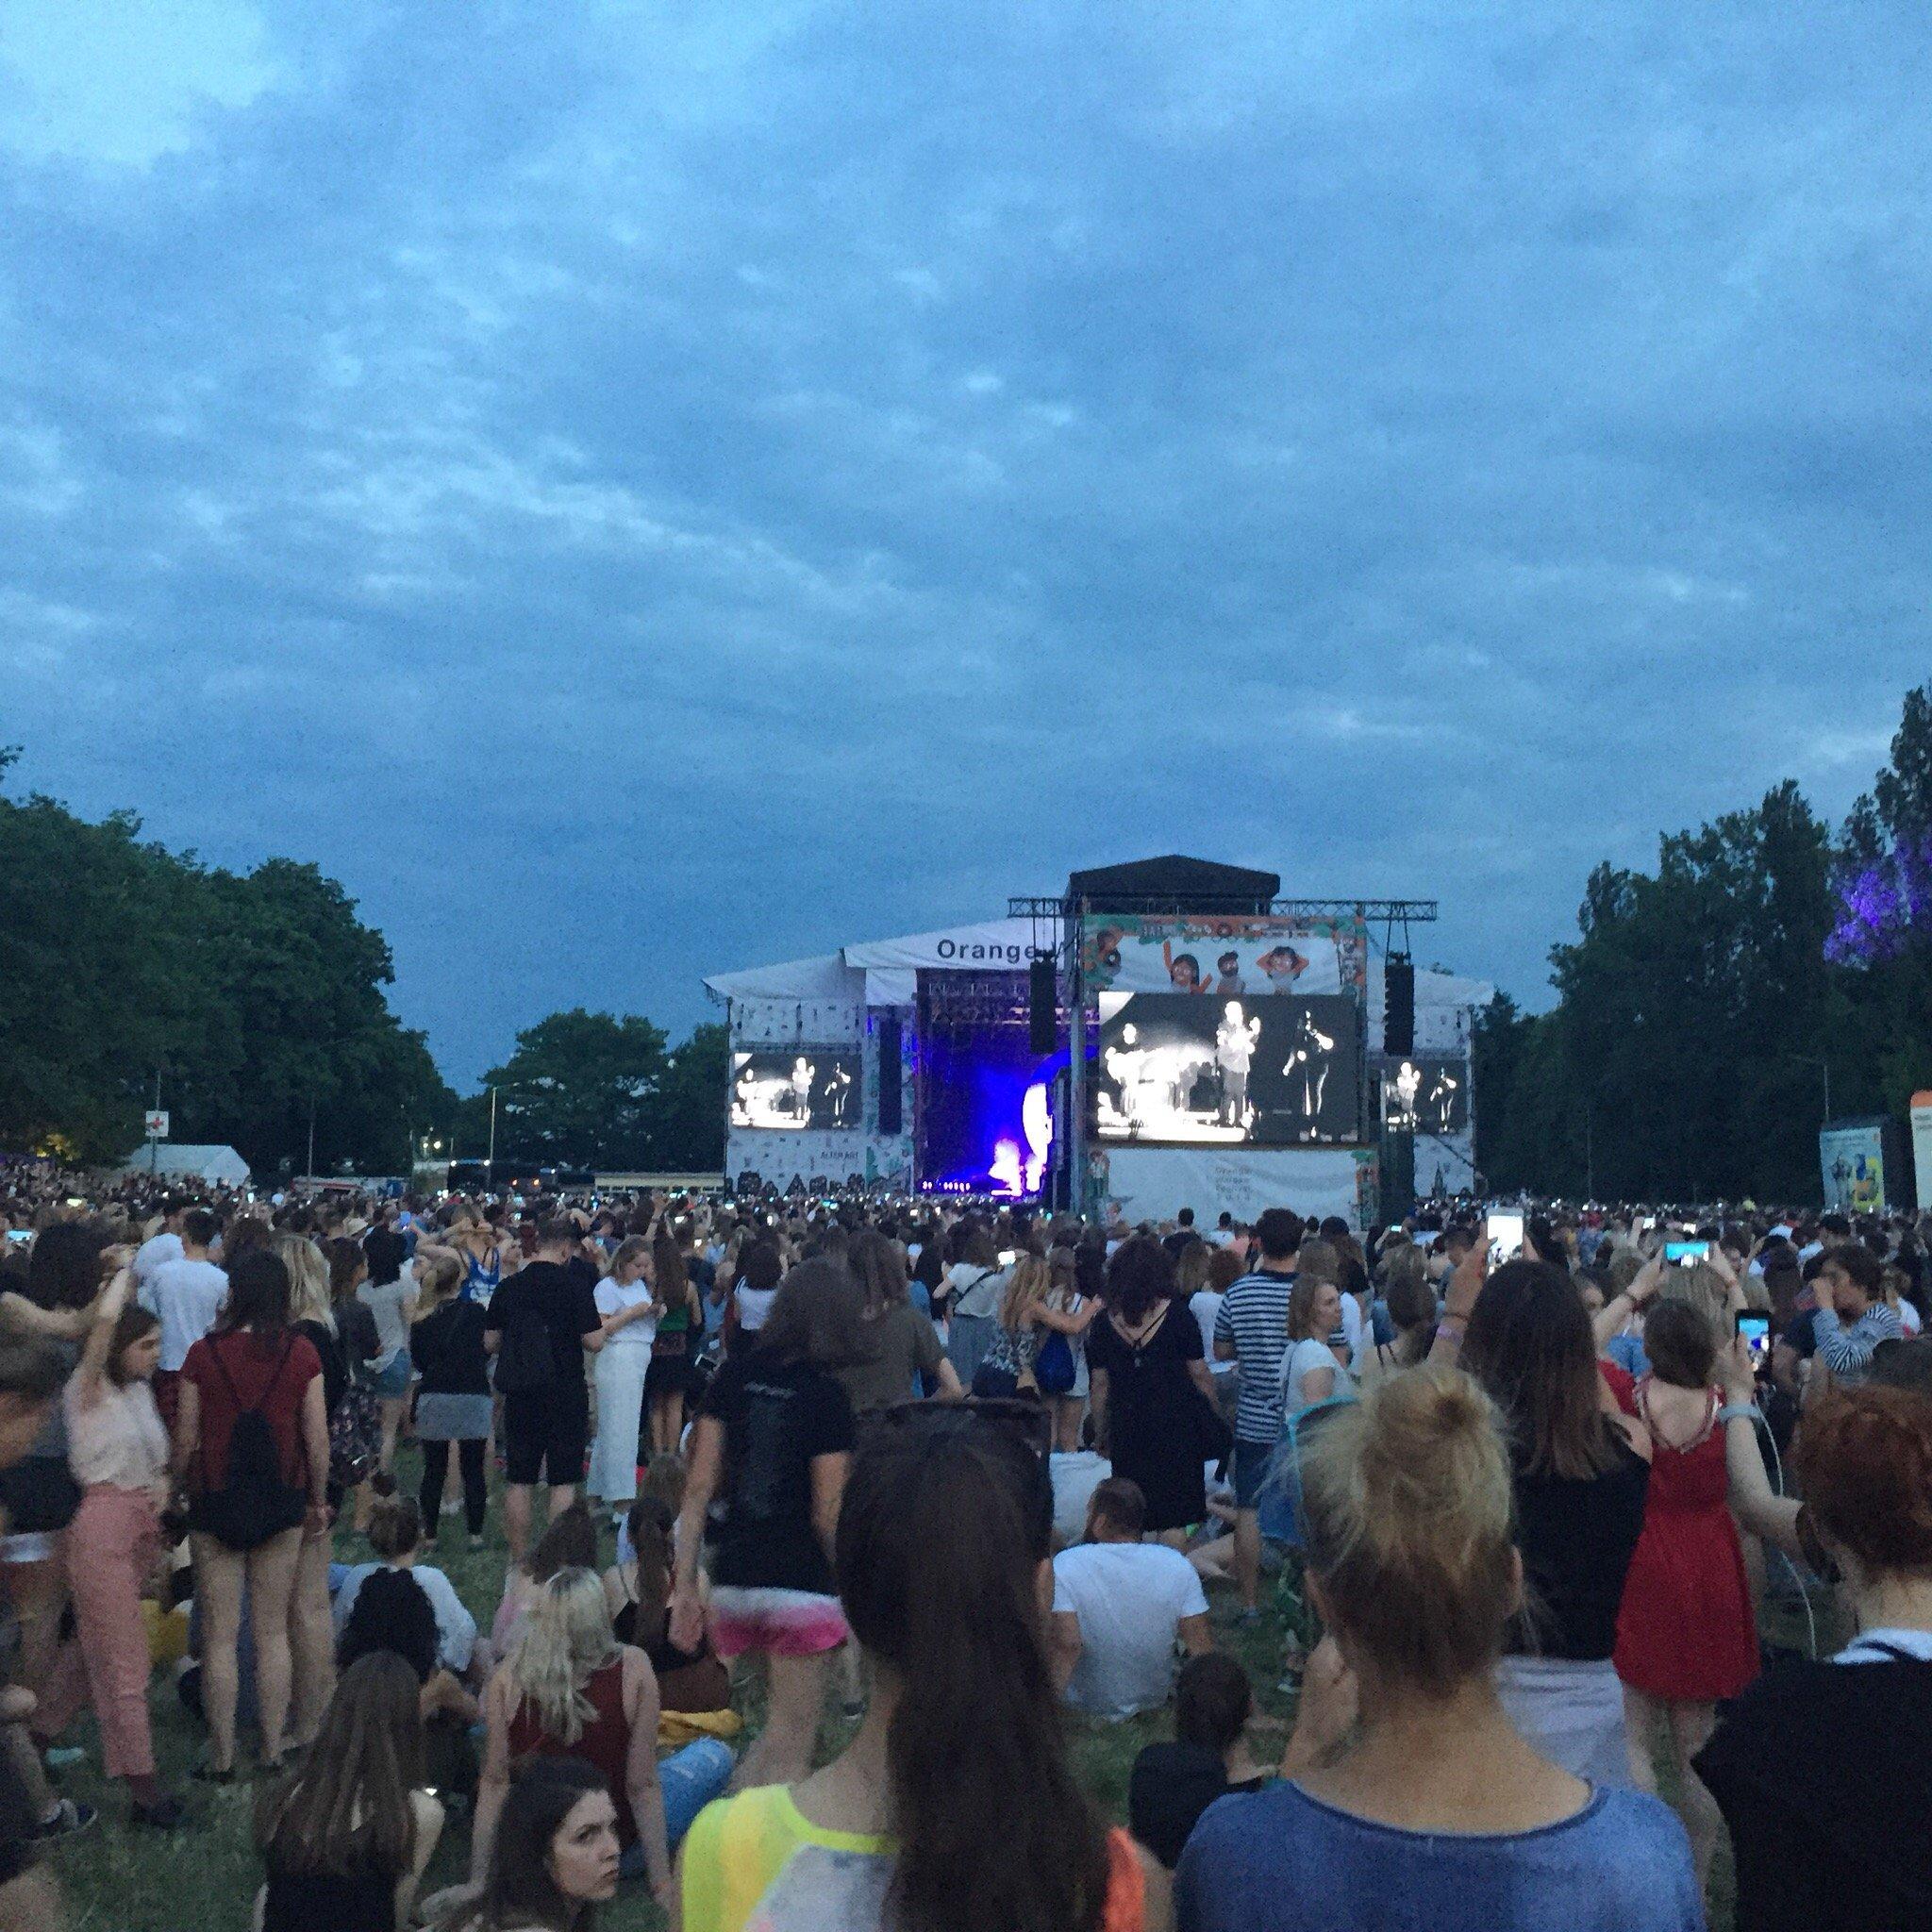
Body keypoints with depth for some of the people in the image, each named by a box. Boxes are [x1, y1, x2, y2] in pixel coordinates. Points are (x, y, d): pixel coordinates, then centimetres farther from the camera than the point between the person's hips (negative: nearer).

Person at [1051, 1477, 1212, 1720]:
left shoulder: (1065, 1566, -20)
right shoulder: (1177, 1565, -12)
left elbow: (1068, 1643, -28)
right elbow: (1201, 1645, -9)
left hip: (1087, 1706, -3)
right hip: (1154, 1698, 3)